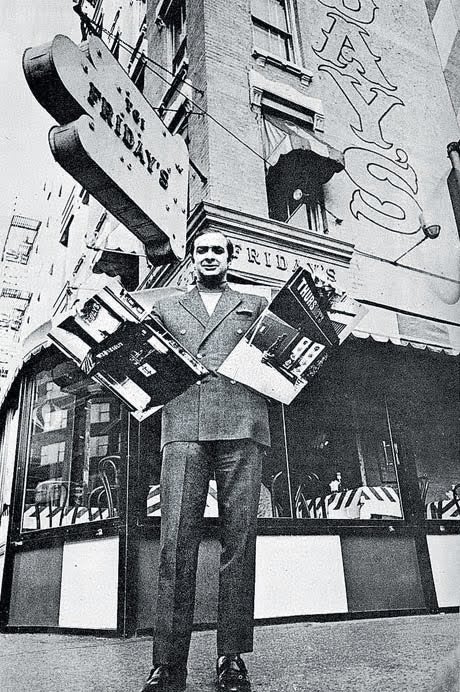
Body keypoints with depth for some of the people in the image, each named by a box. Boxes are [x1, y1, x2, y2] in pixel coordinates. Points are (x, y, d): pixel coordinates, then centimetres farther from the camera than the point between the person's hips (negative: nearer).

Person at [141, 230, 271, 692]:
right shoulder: (166, 309, 25)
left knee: (238, 539, -2)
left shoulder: (256, 306, 23)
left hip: (241, 426, 0)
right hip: (183, 425, 0)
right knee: (176, 541, -7)